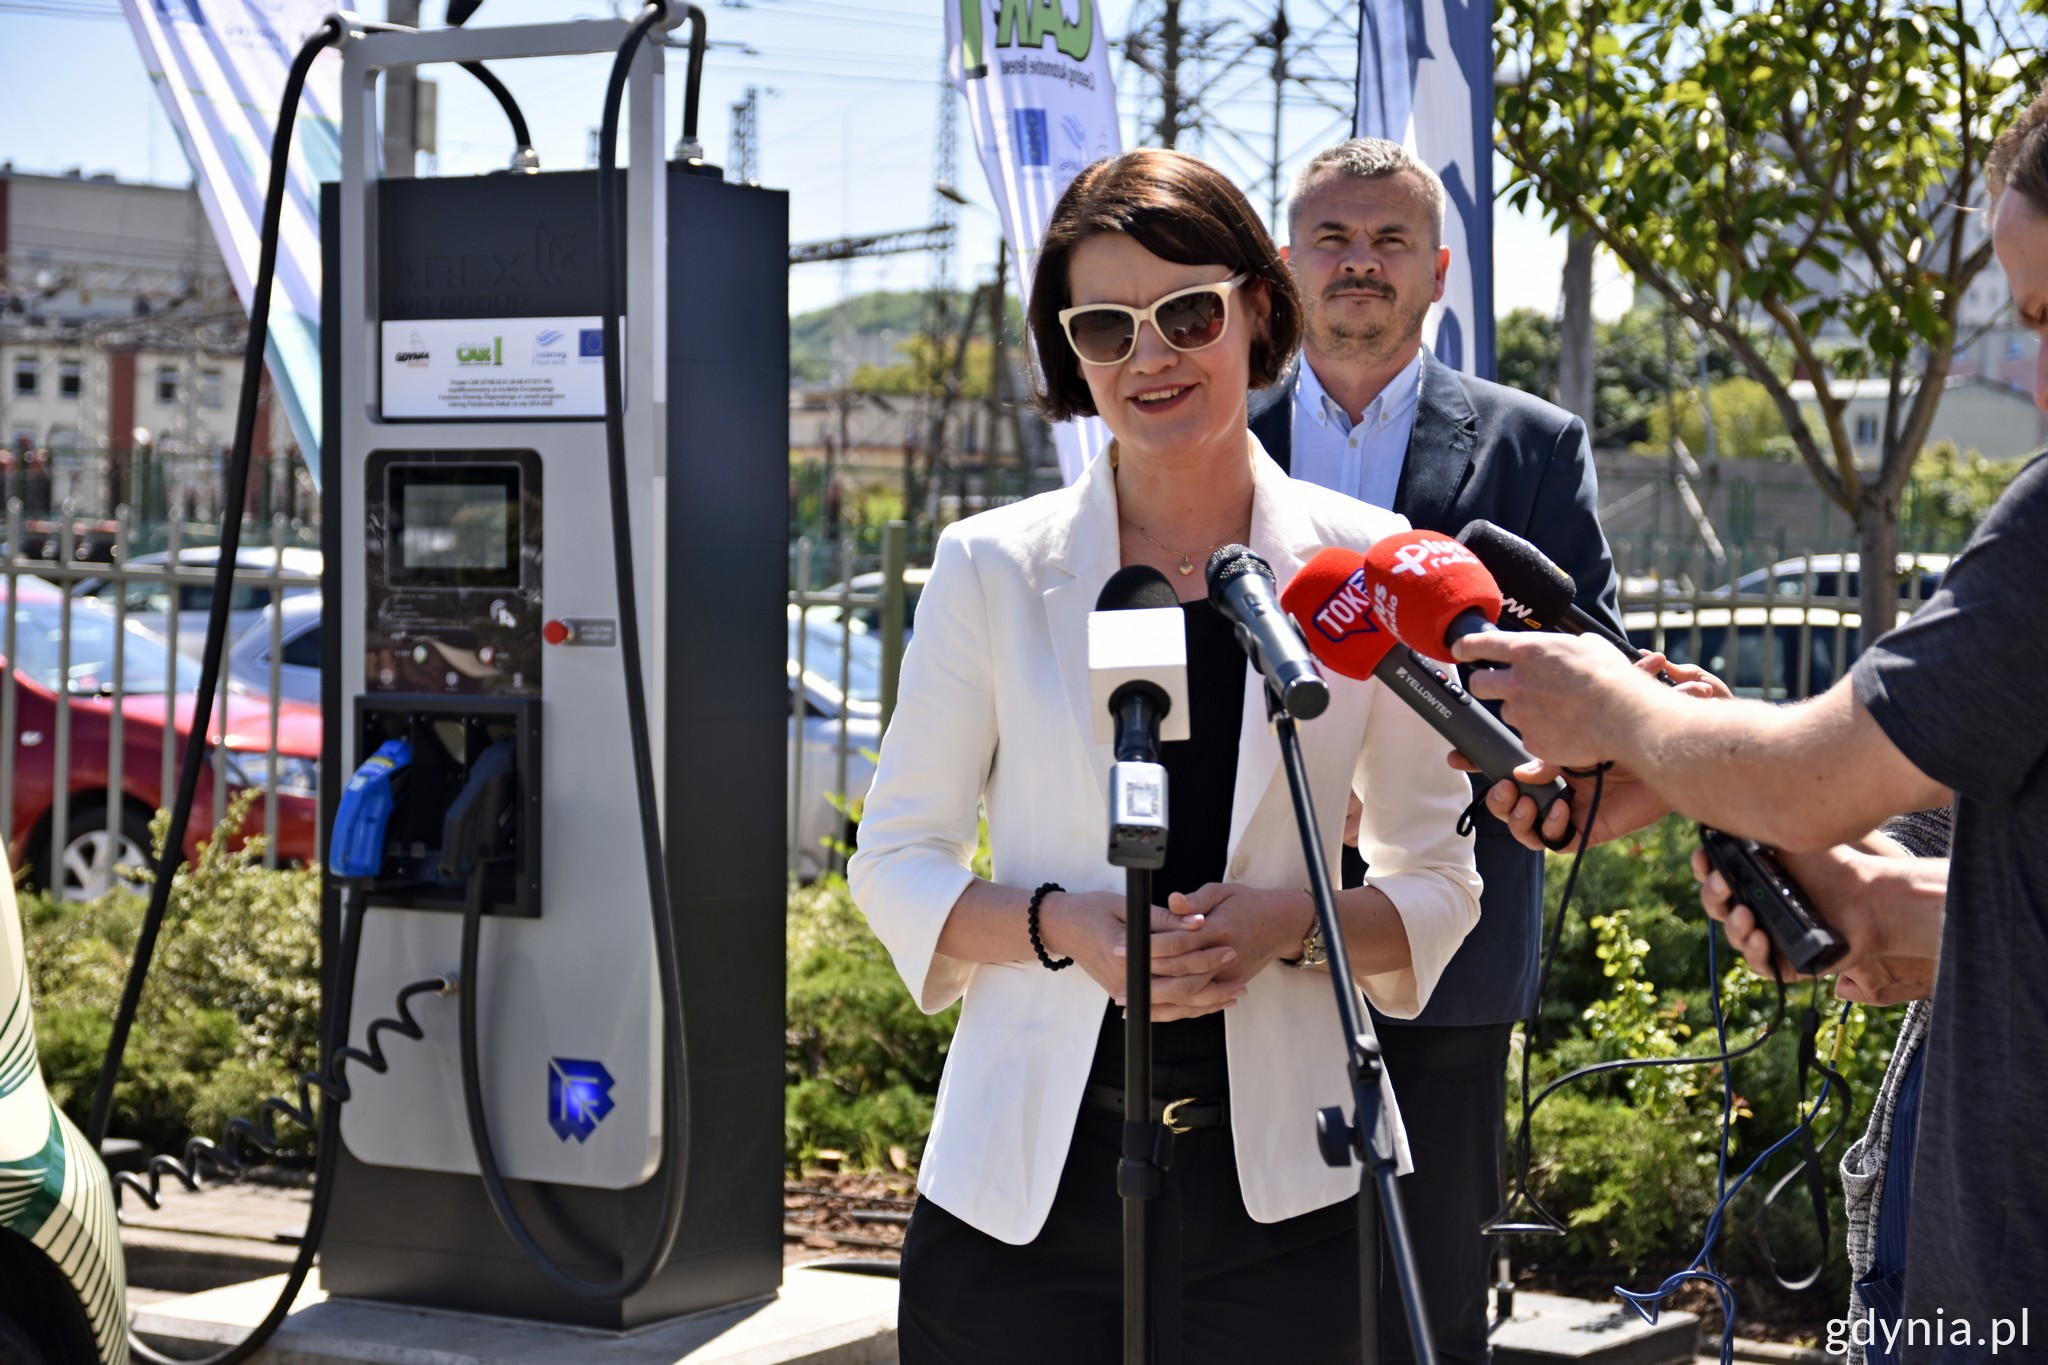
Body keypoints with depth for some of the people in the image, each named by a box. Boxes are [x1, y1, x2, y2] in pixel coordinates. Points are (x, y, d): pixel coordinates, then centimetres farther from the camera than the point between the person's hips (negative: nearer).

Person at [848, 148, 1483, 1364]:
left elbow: (1437, 878, 6)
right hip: (1024, 1187, 0)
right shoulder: (991, 568, 1)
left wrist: (1292, 921, -14)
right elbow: (898, 862, 5)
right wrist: (1059, 924, -14)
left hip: (1277, 1181, 0)